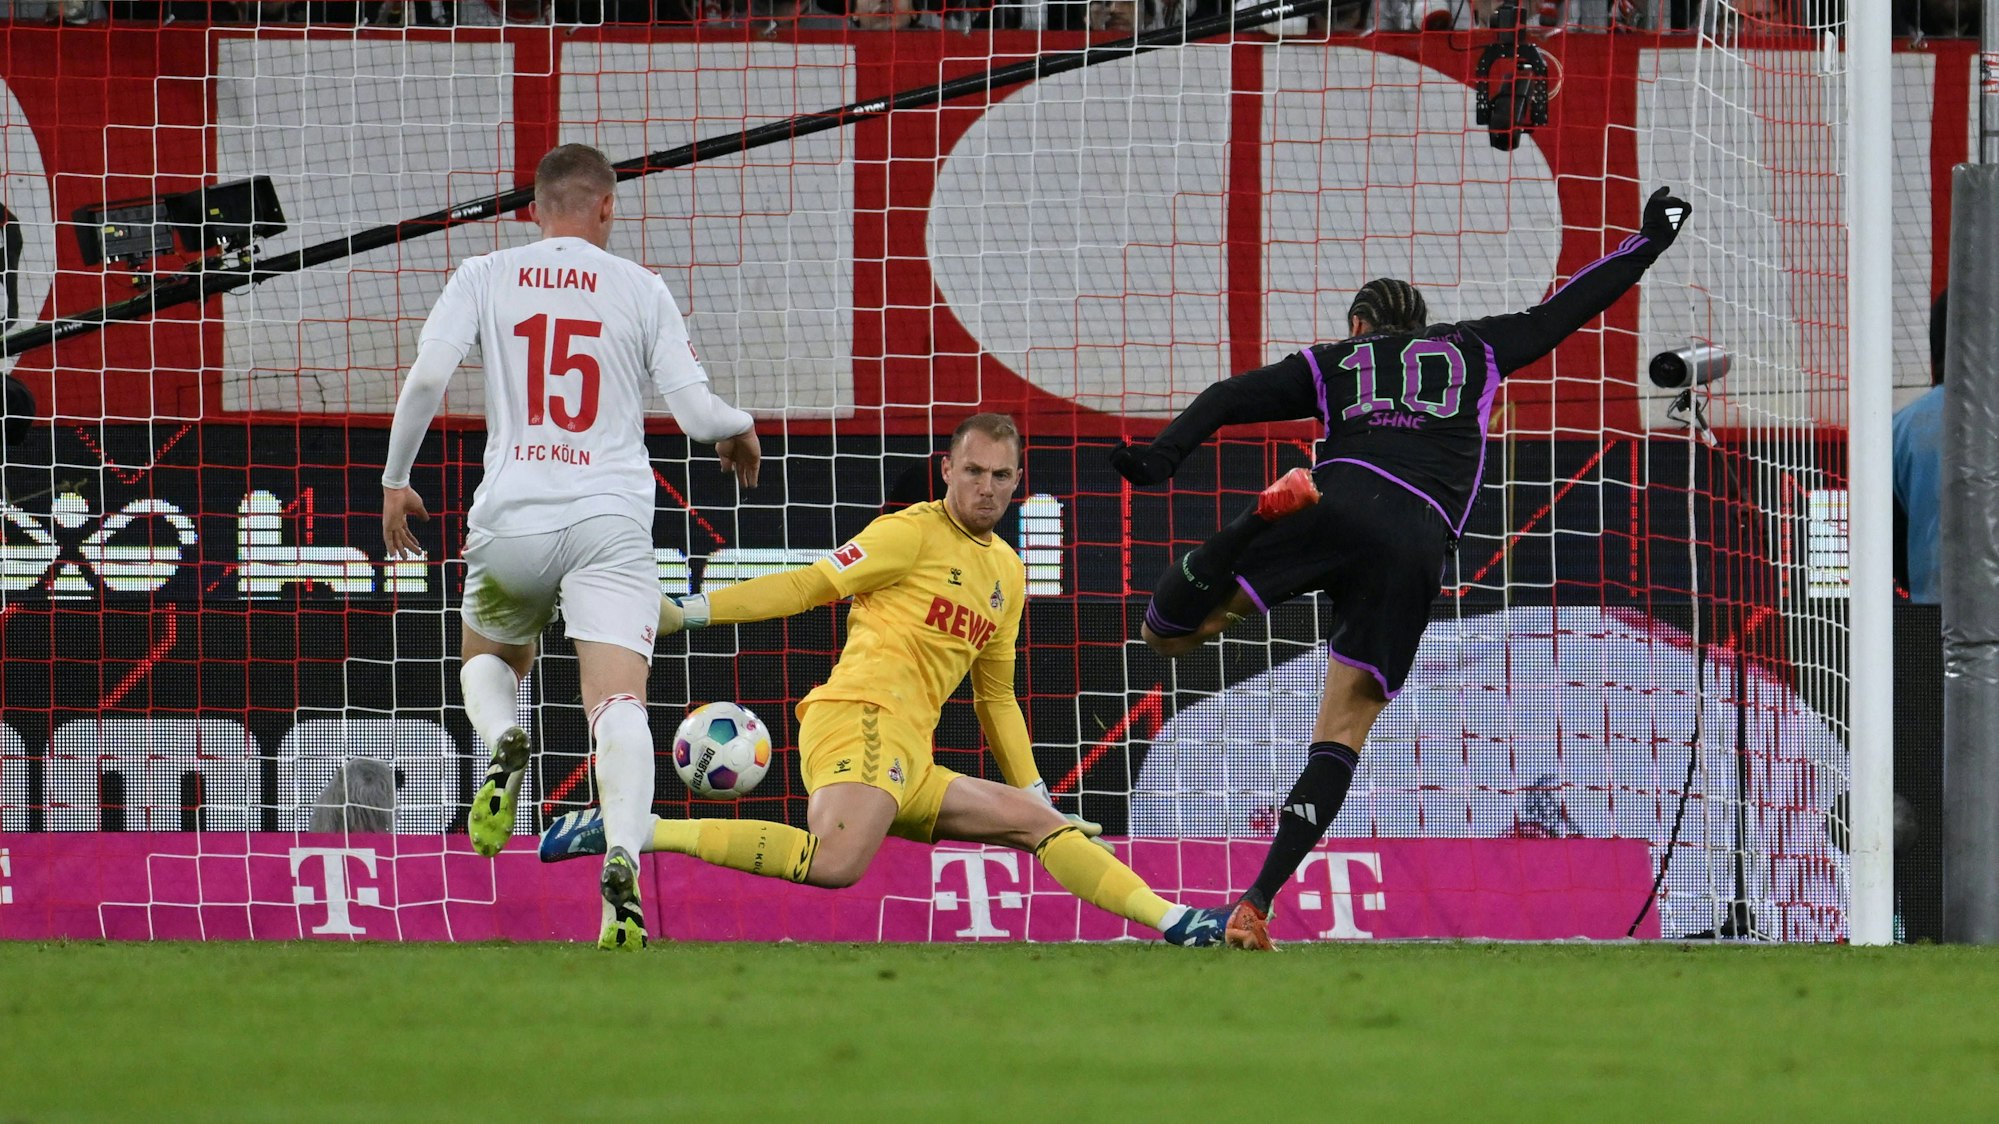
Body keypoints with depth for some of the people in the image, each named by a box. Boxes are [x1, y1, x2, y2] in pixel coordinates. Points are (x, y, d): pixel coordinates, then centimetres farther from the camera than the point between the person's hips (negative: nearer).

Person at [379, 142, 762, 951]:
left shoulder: (485, 277, 7)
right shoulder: (639, 288, 6)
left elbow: (427, 374, -5)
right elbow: (694, 408, 2)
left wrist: (395, 480, 7)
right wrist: (740, 431, 25)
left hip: (510, 520, 1)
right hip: (610, 521, -1)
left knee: (486, 664, 27)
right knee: (618, 704, -9)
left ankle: (503, 747, -8)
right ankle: (622, 868, -33)